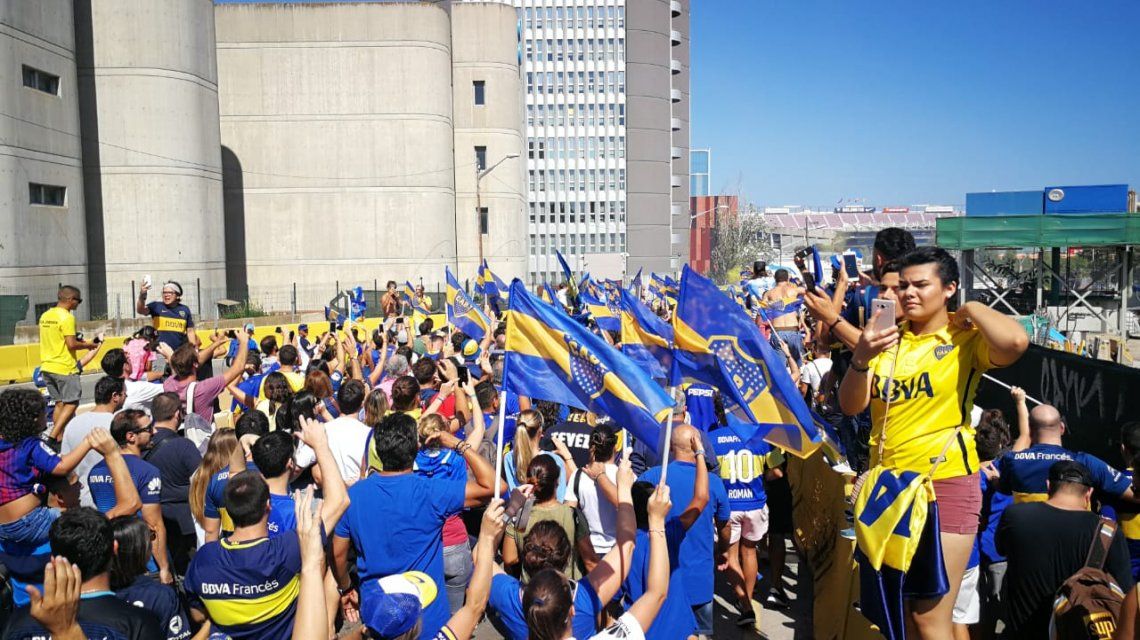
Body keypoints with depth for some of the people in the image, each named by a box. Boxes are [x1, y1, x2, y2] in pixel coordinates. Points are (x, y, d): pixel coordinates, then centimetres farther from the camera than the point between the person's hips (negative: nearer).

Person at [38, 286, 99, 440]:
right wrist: (88, 345, -4)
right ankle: (53, 437, -7)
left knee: (59, 403, 15)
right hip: (64, 368, -8)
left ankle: (59, 438, 18)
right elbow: (71, 344, -21)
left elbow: (53, 340, 17)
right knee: (72, 403, 0)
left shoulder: (45, 315, 10)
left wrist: (78, 341, 17)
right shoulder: (67, 317, -15)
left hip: (47, 366, 8)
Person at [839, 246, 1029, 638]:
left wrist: (970, 309, -11)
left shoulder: (966, 338, -6)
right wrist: (860, 358, -21)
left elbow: (1015, 342, -30)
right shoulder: (888, 337, 5)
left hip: (946, 483, -5)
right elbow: (851, 405, -2)